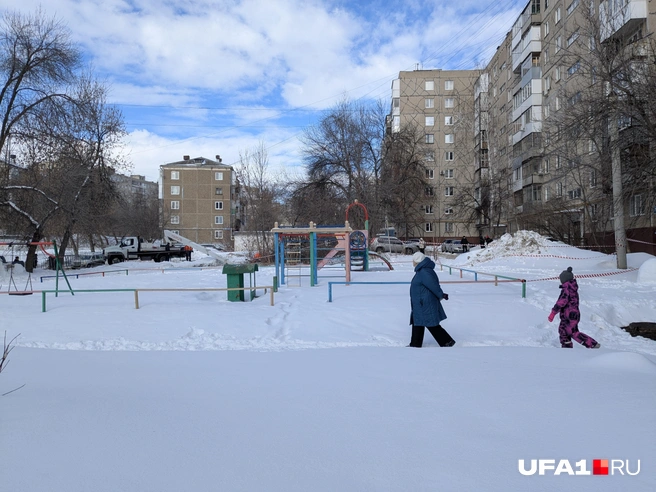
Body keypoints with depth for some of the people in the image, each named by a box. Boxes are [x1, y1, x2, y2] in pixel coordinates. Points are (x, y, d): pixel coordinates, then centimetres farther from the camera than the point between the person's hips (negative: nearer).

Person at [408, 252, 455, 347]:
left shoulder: (424, 272, -24)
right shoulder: (421, 271, 10)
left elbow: (434, 286, -23)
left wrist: (441, 296, -10)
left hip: (426, 304, -11)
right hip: (420, 304, 11)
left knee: (432, 325, -2)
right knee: (417, 323, 17)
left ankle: (447, 341, 10)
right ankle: (415, 344, 27)